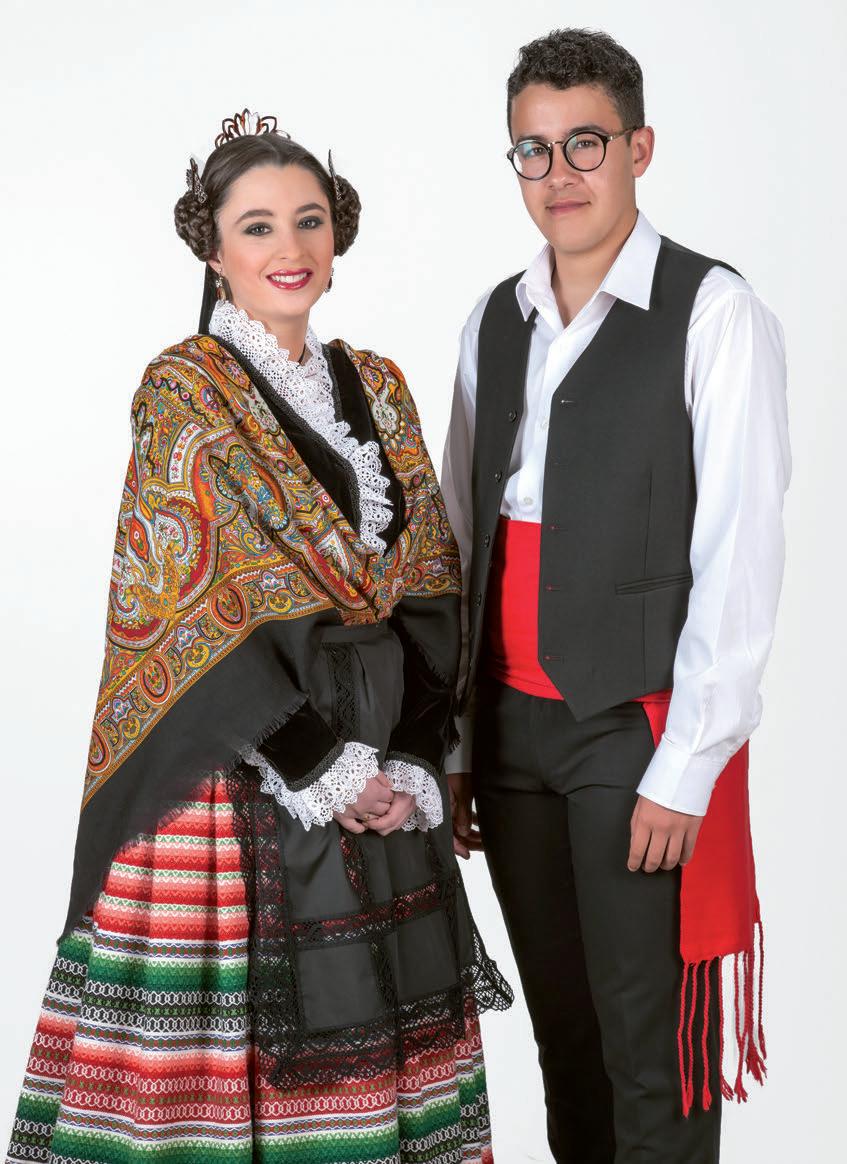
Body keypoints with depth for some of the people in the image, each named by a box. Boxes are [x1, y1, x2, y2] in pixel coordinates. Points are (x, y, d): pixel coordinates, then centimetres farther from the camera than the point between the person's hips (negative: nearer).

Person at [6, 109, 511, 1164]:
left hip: (379, 785, 6)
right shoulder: (182, 393, -6)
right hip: (236, 778, -5)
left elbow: (429, 589, 7)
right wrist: (321, 771, -14)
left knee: (374, 1032, 10)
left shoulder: (377, 390, 11)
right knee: (229, 1047, 0)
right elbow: (191, 609, -13)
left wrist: (411, 768, -4)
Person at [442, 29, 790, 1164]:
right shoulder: (494, 323, 12)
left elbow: (738, 558, -11)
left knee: (650, 1047, 0)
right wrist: (451, 749, 10)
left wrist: (684, 769, -14)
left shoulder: (715, 313, -7)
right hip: (512, 720, 6)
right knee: (561, 1026, 15)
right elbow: (462, 548, 13)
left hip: (642, 725, -5)